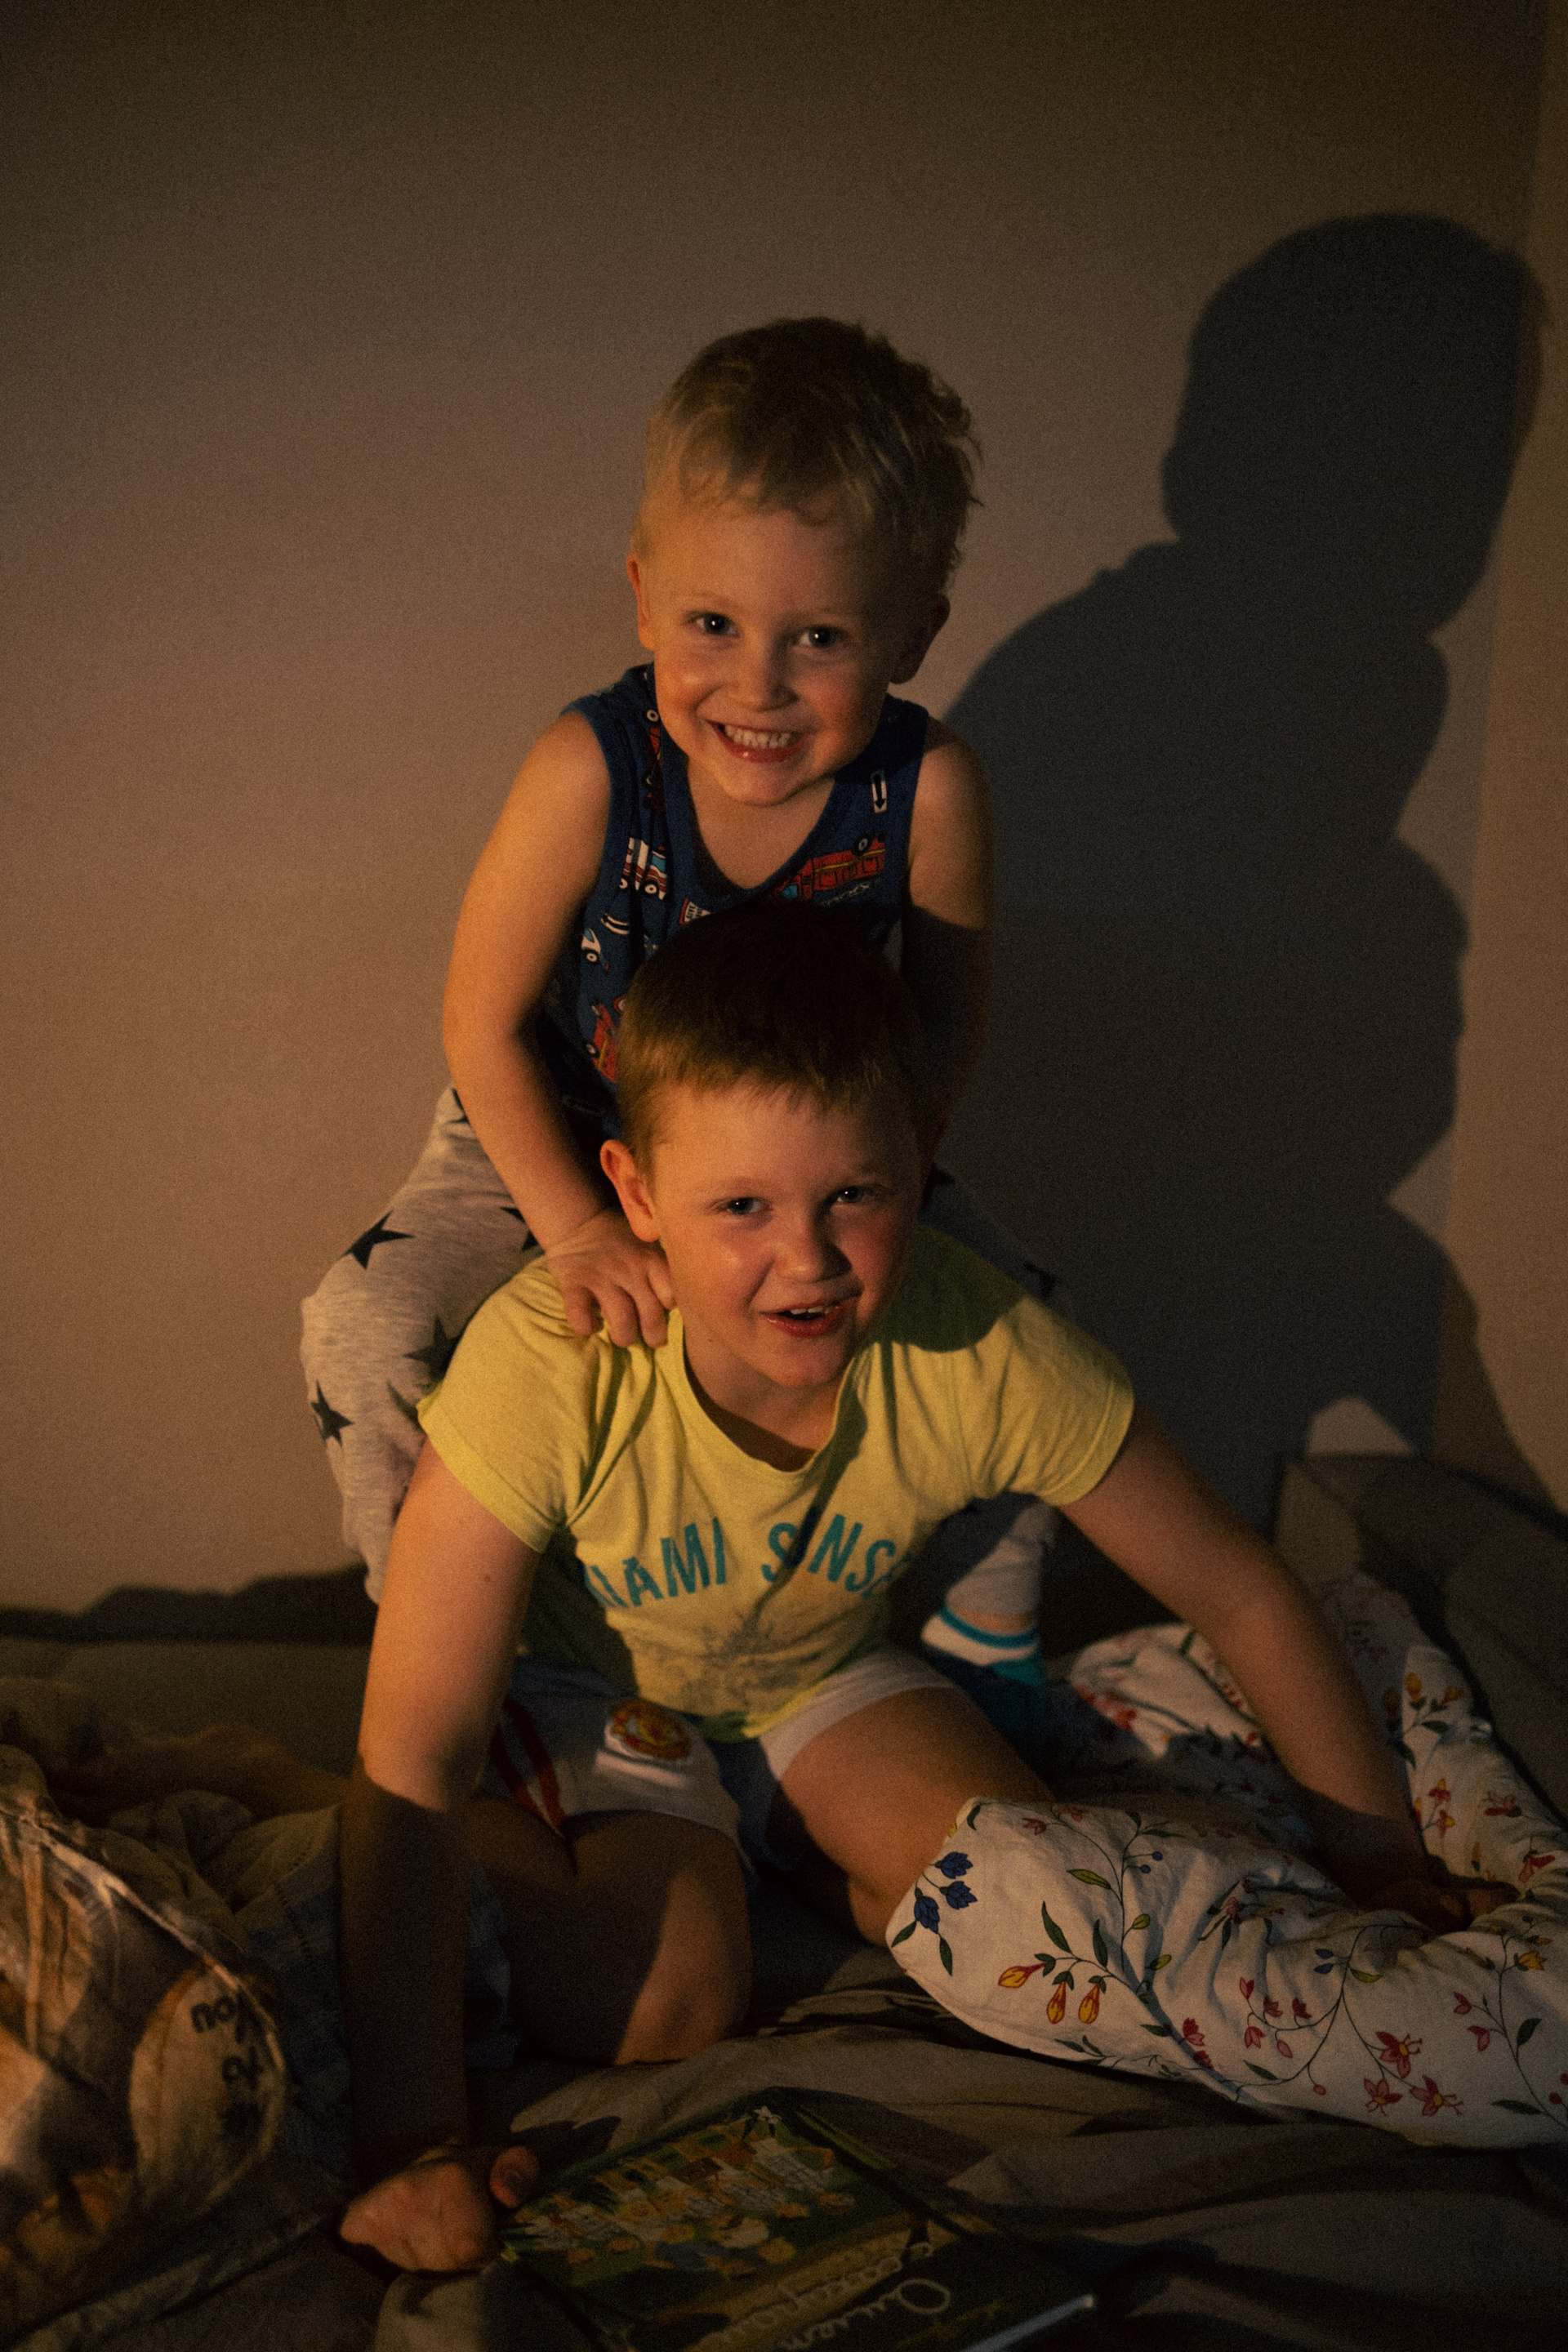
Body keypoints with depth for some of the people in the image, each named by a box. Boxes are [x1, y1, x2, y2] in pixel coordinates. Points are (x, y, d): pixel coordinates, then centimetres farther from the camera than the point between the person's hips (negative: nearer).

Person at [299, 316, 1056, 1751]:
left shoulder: (927, 786, -28)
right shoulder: (590, 770, -32)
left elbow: (949, 1018, -12)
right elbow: (484, 1022, -21)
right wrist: (578, 1227, -27)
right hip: (565, 1140, -1)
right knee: (365, 1332, -20)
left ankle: (985, 1638, 19)